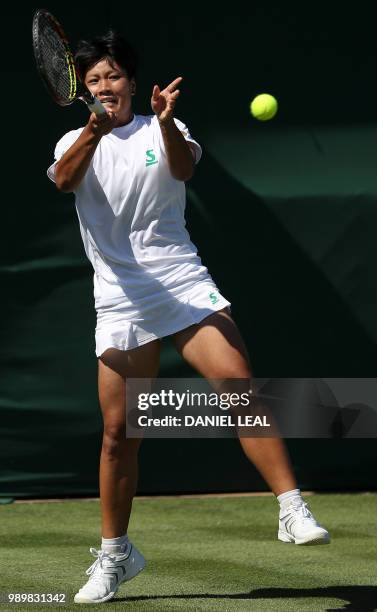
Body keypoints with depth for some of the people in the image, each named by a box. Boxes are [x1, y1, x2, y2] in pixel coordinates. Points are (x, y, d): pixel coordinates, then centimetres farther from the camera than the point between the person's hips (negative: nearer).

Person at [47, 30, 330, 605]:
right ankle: (115, 553, 17)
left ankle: (293, 510, -18)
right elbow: (64, 179, -14)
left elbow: (183, 168, -15)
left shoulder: (163, 131, 8)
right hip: (121, 303, 1)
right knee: (119, 430, 1)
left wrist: (166, 122, -36)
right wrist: (93, 131, -35)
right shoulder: (77, 142, 10)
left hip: (186, 288, -1)